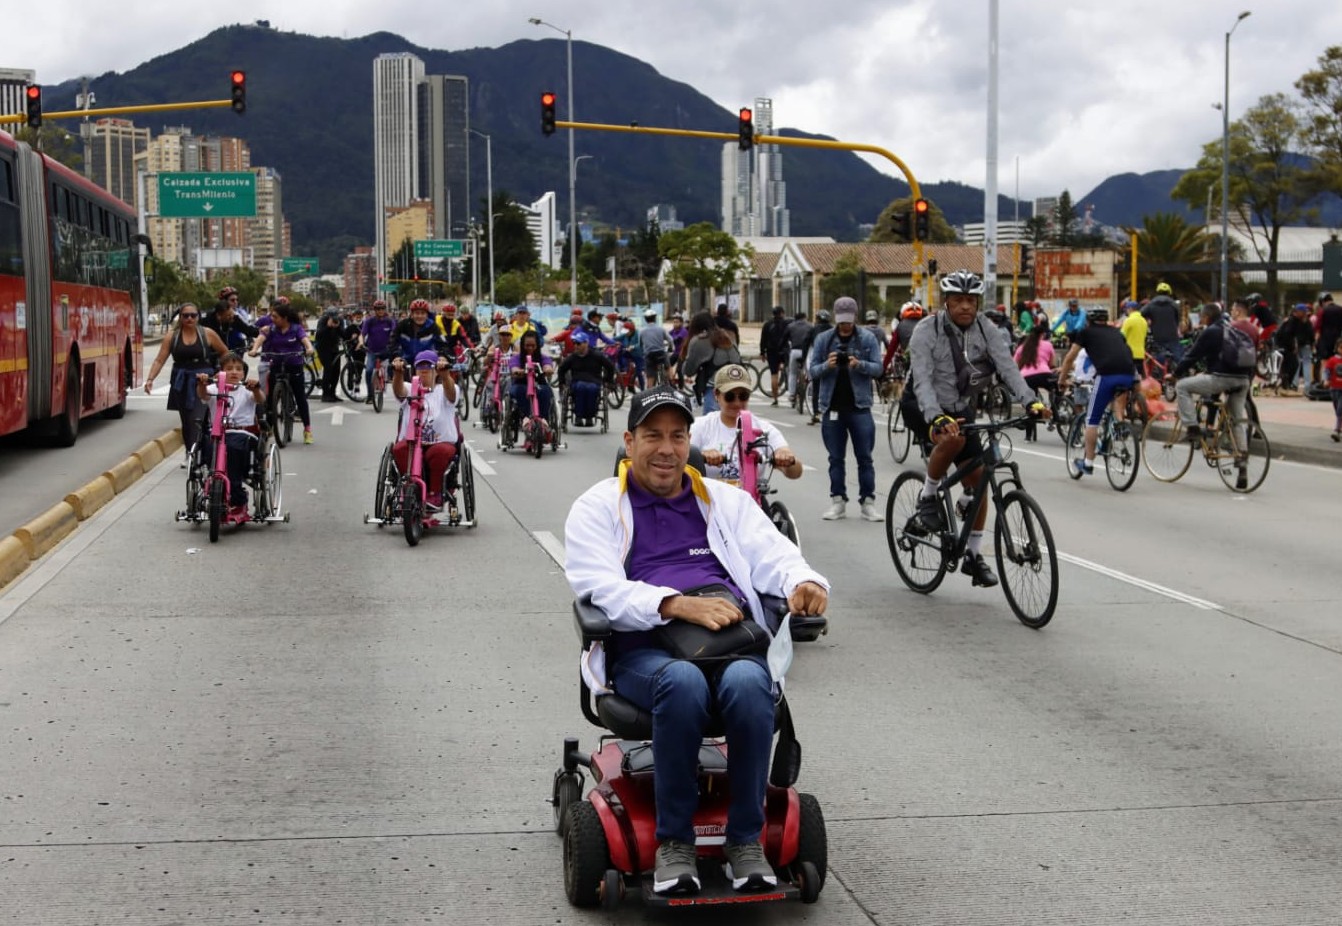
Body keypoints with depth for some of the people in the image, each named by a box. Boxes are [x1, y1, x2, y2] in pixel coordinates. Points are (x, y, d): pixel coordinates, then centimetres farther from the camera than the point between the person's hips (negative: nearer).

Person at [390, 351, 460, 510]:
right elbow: (398, 390, -13)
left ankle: (435, 493, -16)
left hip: (441, 444, -1)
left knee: (441, 450, -35)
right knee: (399, 449, -32)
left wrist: (445, 373, -40)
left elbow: (450, 391, -17)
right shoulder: (409, 390, 12)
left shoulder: (443, 391, 9)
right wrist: (398, 372, -36)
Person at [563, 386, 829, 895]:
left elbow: (774, 557, 12)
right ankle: (674, 841, -23)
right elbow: (601, 588, -5)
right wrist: (679, 605, -20)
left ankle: (746, 838, -20)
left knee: (747, 683, -34)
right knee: (683, 682, -37)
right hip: (642, 648, -2)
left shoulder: (726, 500, 24)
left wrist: (804, 581, -13)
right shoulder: (598, 507, 12)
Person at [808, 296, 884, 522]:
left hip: (859, 406, -2)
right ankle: (837, 501, 13)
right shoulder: (824, 339, 5)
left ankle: (868, 502, 3)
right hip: (832, 407, 2)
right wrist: (827, 365, -18)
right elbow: (812, 371, 4)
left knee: (864, 457, 0)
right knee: (836, 458, 7)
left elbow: (878, 368, -2)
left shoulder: (867, 338, 2)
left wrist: (860, 365, -22)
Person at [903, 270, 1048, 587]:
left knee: (977, 477, -1)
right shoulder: (927, 331, -19)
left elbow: (1007, 368, -18)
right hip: (921, 407, -5)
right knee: (953, 438, -37)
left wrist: (1031, 401, -36)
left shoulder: (985, 332, -6)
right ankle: (927, 501, -13)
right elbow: (922, 379, -30)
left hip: (959, 407, 5)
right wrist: (936, 418, -47)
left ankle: (974, 555, 11)